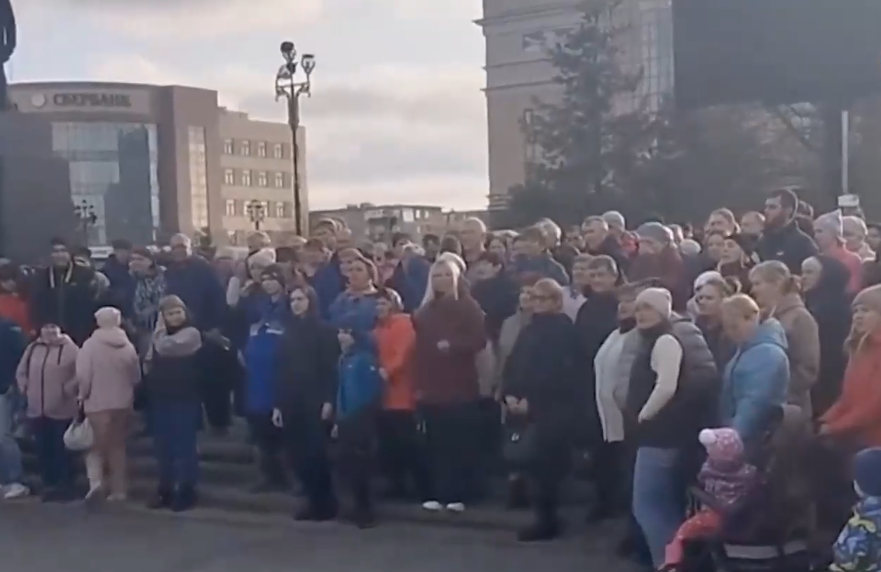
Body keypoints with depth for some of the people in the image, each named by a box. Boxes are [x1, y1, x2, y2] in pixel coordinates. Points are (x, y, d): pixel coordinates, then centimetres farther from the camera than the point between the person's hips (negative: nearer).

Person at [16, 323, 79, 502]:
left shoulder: (69, 349, -7)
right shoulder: (33, 348, 10)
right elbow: (21, 371, 20)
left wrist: (68, 389, -12)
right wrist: (25, 388, 7)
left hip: (61, 410, -5)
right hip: (37, 409, 5)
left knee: (61, 450, 0)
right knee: (43, 450, 9)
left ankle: (65, 487, 9)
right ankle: (49, 486, 20)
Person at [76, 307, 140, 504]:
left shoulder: (90, 344, -11)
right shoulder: (128, 346, 2)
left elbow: (83, 376, -13)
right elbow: (136, 377, 7)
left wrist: (83, 395, 2)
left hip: (98, 403, -3)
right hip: (123, 403, 4)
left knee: (96, 445, 8)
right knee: (118, 446, 14)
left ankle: (96, 481, -13)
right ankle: (118, 489, 13)